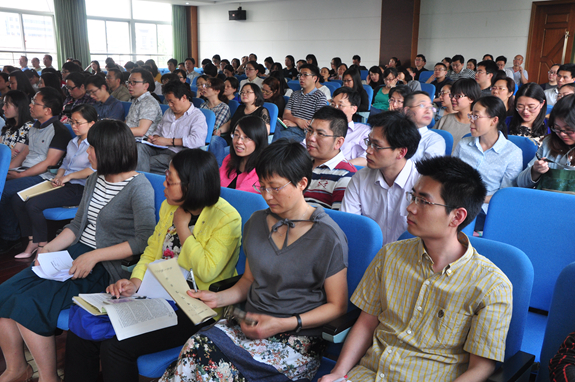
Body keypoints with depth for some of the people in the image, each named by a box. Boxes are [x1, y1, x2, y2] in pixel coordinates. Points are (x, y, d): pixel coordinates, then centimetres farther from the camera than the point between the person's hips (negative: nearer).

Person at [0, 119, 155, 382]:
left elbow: (145, 240, -20)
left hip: (104, 267, -8)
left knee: (29, 305, -21)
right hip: (74, 254, 8)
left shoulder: (139, 188, -14)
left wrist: (93, 256, -21)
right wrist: (51, 247, 0)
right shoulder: (95, 180, 12)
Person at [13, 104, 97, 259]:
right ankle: (32, 242, 2)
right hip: (64, 184, 9)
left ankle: (42, 246, -7)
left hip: (79, 188, -9)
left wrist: (69, 176, -17)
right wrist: (58, 177, 3)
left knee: (33, 204, -23)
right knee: (17, 199, -3)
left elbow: (94, 169, -23)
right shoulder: (72, 143, 20)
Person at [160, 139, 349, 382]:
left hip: (297, 341, -5)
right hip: (251, 324, 5)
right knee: (195, 348, -27)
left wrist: (283, 324, -16)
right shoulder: (257, 223, 9)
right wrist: (218, 298, 1)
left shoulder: (328, 237, -10)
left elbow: (337, 305, -6)